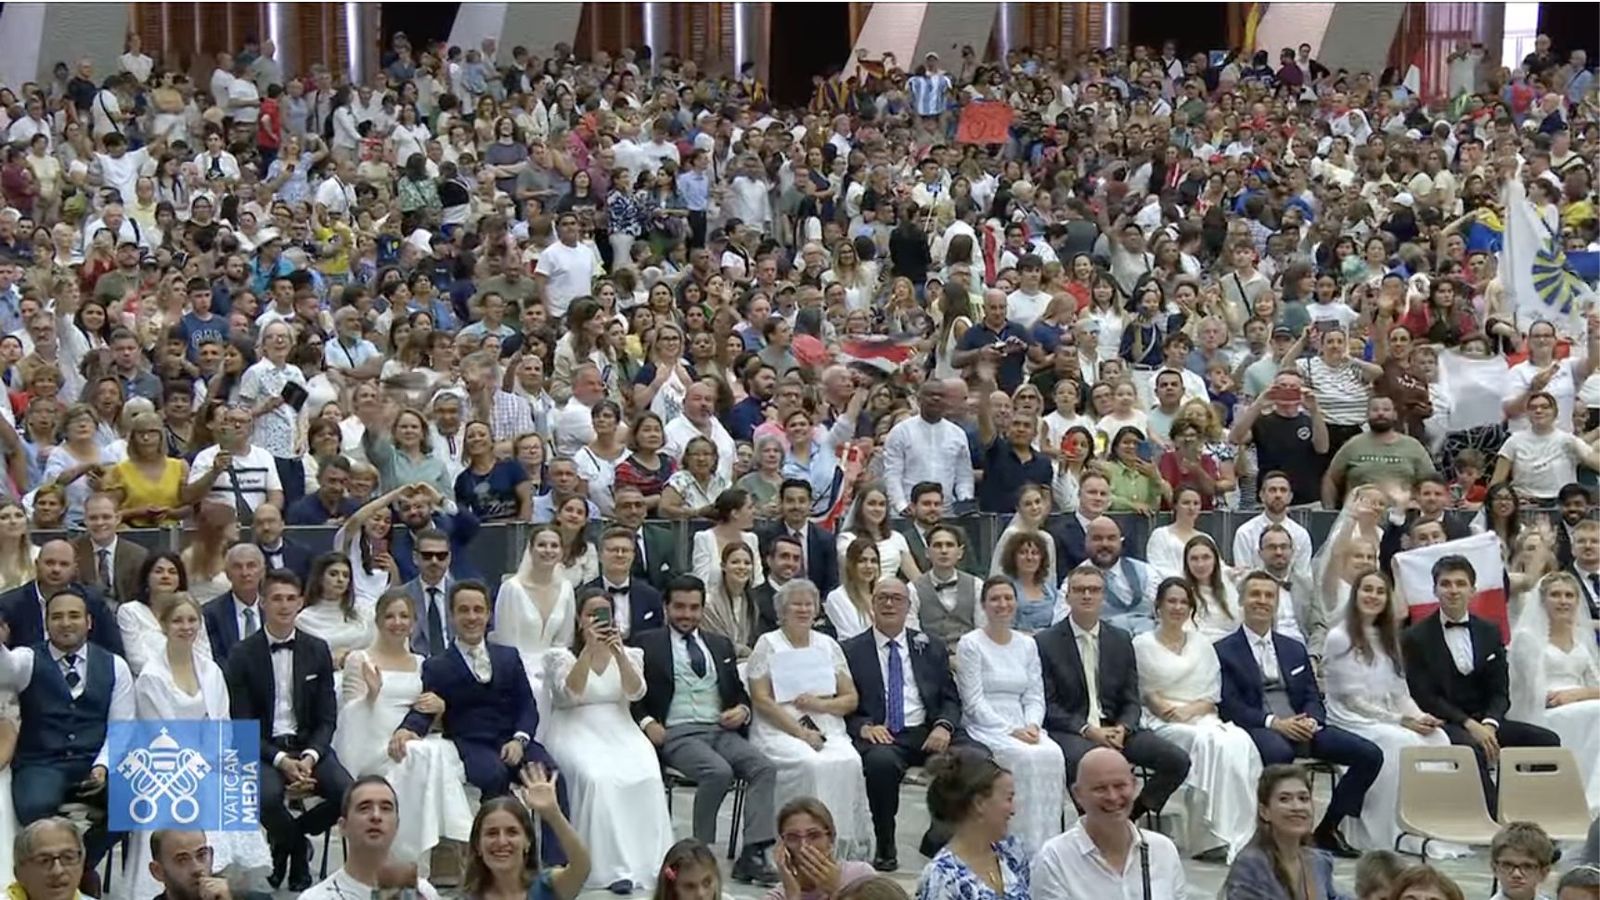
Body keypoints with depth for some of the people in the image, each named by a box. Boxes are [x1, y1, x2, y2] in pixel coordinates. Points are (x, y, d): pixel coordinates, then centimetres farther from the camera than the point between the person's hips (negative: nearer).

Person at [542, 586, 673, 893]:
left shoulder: (629, 654, 16)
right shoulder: (561, 655, 7)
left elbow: (636, 691, -3)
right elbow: (571, 693, -11)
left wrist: (618, 652, -13)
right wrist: (589, 649, -16)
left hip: (619, 729, 3)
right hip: (577, 731, -3)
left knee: (647, 776, -28)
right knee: (597, 777, -34)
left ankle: (647, 863, -24)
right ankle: (612, 867, -31)